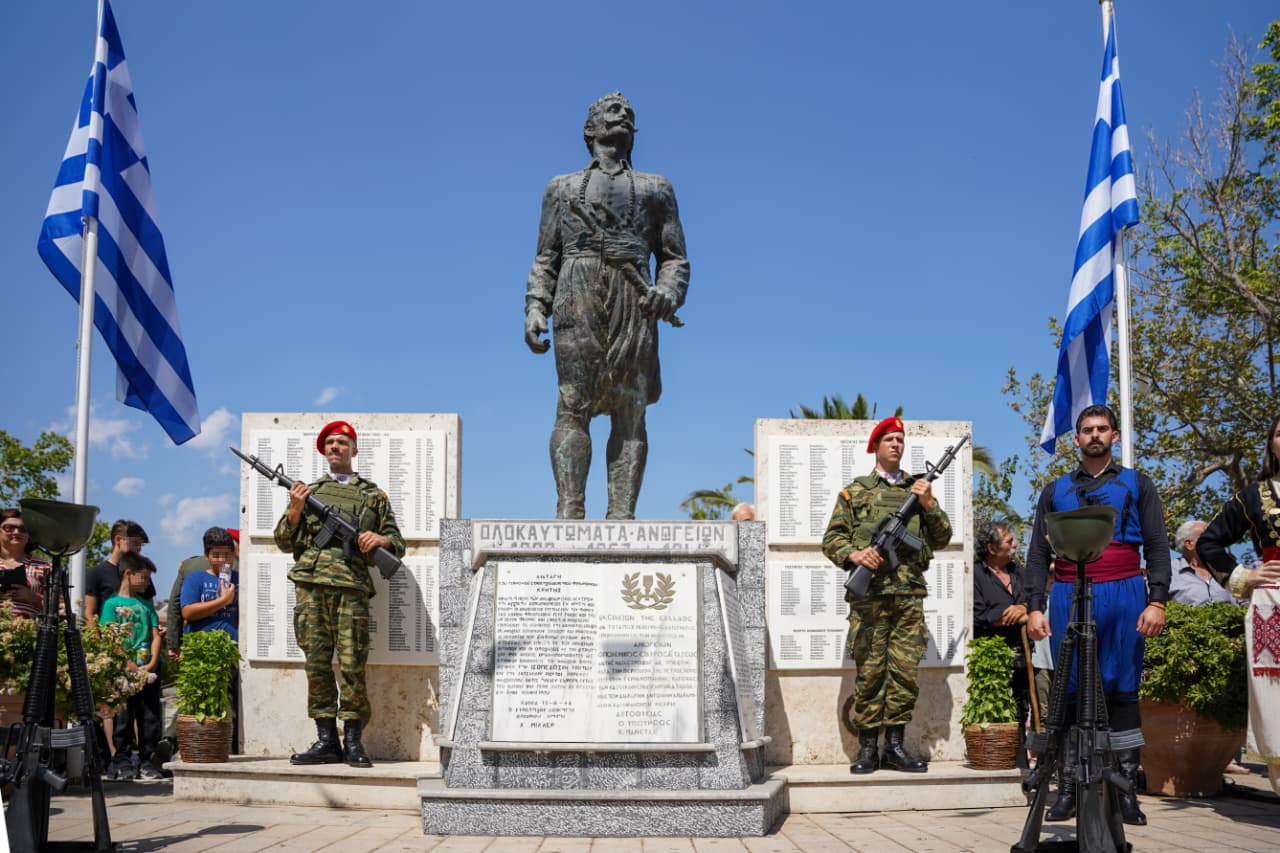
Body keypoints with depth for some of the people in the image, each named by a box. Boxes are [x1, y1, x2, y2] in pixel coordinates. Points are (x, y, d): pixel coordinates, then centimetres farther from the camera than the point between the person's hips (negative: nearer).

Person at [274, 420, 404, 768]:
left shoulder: (374, 495, 17)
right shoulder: (309, 491, 20)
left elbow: (398, 544, 16)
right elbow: (284, 541, 15)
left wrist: (381, 540, -7)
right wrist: (295, 510, -2)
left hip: (351, 587, -2)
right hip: (310, 586, 2)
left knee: (351, 665, -7)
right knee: (316, 663, 0)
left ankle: (353, 742, -1)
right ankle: (326, 740, 5)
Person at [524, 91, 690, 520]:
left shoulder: (656, 188, 25)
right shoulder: (562, 187, 25)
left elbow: (674, 257, 17)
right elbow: (545, 259, 17)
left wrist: (668, 291, -5)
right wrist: (535, 308, 1)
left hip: (635, 301, 1)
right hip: (577, 295, 0)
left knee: (630, 410, -9)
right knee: (573, 404, -13)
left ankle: (622, 514, -14)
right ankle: (569, 510, -19)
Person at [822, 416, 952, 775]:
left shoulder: (919, 489, 17)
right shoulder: (855, 491, 12)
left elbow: (942, 539, 13)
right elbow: (831, 538, 7)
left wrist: (928, 505, -2)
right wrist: (854, 554, -12)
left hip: (910, 595, 2)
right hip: (869, 595, -2)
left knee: (906, 671, 0)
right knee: (869, 671, -2)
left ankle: (895, 745, 8)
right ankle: (867, 747, 4)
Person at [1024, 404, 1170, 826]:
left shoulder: (1137, 485, 13)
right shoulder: (1056, 490, 17)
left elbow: (1157, 546, 6)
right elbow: (1038, 554, 12)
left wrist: (1157, 600, -7)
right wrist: (1034, 608, 1)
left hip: (1123, 595, -1)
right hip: (1068, 597, 1)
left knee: (1122, 692, -3)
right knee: (1070, 692, 0)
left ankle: (1126, 791, -1)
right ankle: (1068, 788, 2)